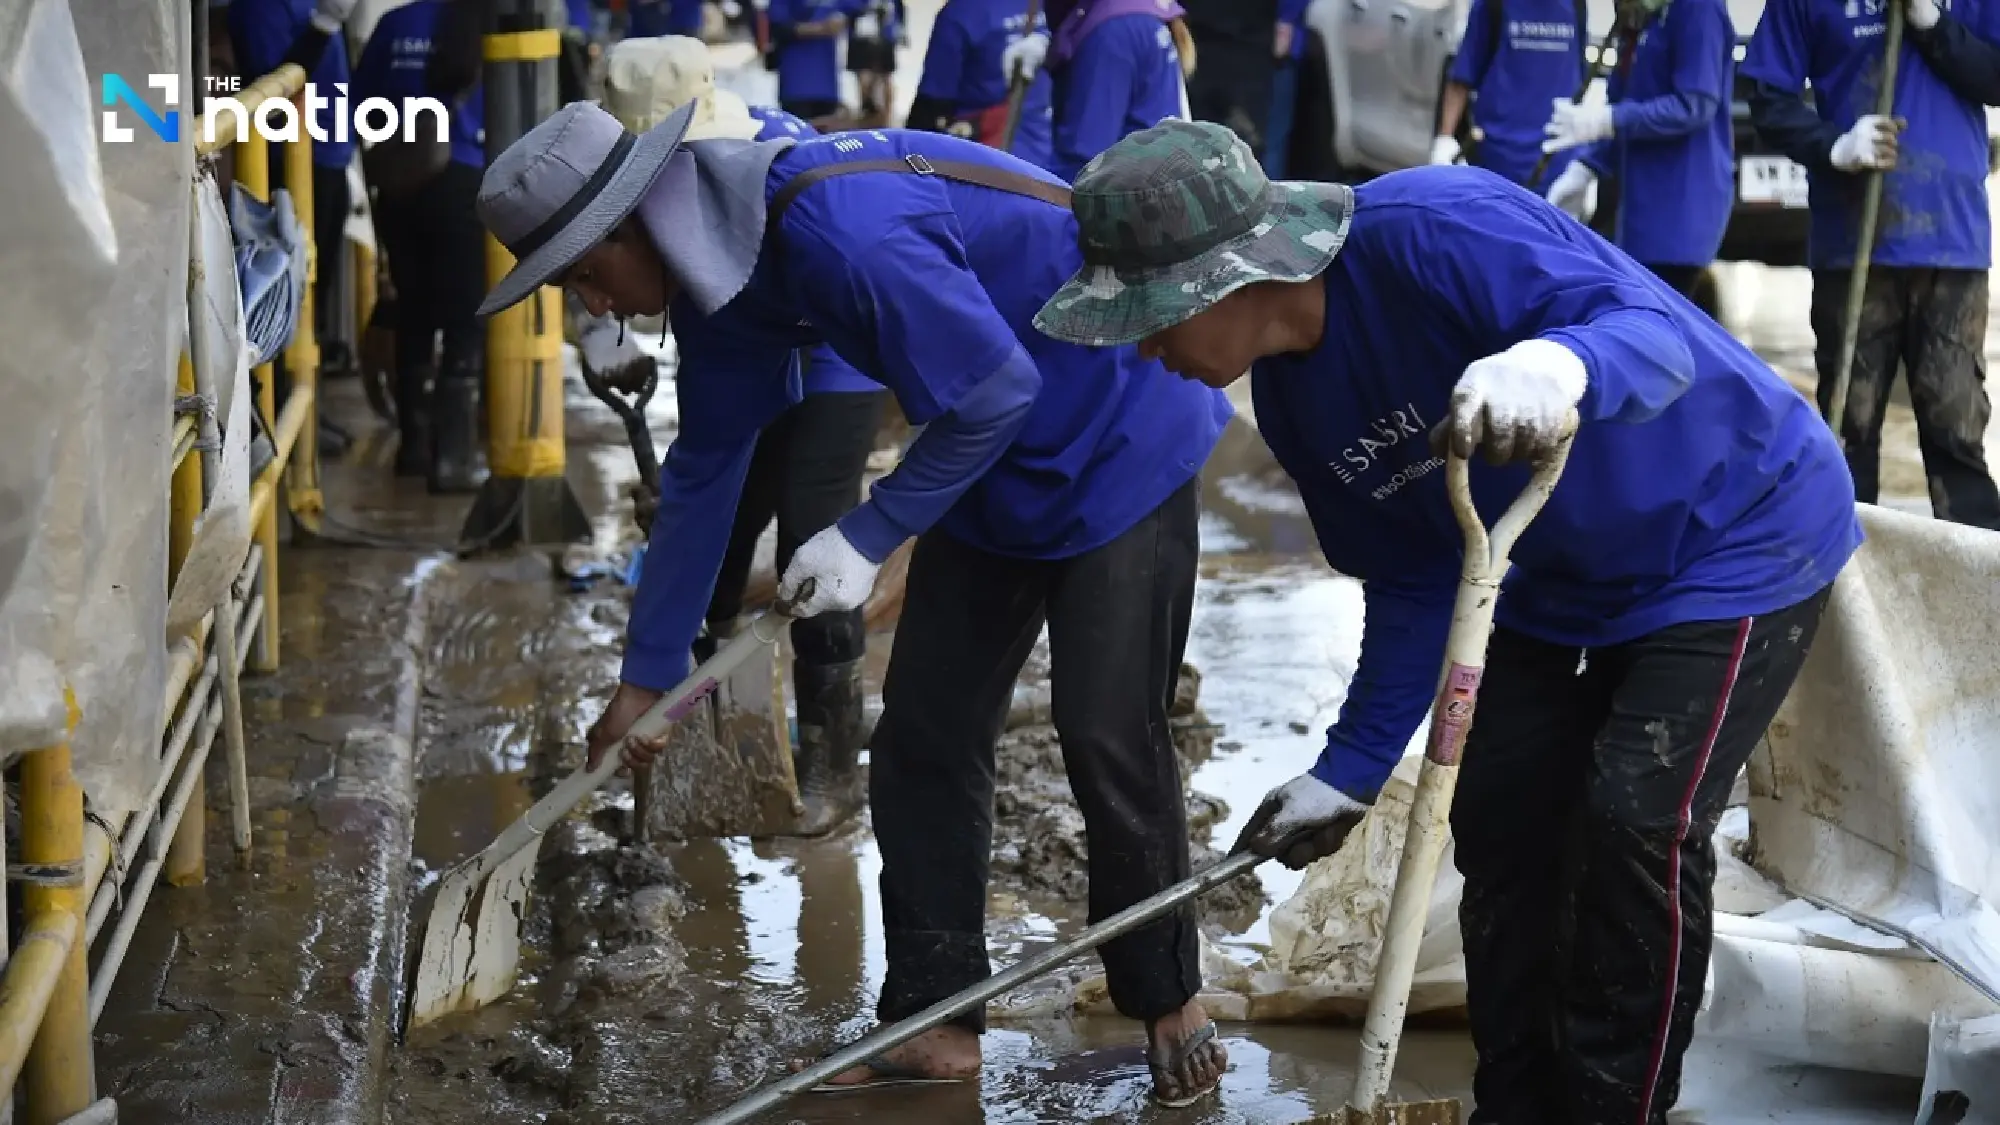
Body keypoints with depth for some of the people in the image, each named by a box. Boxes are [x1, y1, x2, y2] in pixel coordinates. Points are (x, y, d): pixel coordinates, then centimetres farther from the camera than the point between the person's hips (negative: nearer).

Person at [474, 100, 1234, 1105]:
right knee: (922, 739, 6)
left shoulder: (839, 229, -33)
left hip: (1119, 443, -9)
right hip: (1000, 461, 9)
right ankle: (935, 1021, 14)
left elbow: (996, 392, -28)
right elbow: (705, 472, 8)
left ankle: (1170, 1002, 14)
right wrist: (647, 675, 13)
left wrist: (868, 535, -18)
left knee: (1110, 740, -6)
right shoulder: (715, 265, -2)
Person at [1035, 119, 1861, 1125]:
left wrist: (1559, 363, -61)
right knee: (1497, 815, 4)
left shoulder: (1434, 229, -33)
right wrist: (1349, 770, 1)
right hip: (1565, 580, 8)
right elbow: (1413, 583, 2)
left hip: (1740, 537, -8)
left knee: (1638, 822, -17)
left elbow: (1661, 332, -39)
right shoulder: (1293, 399, -6)